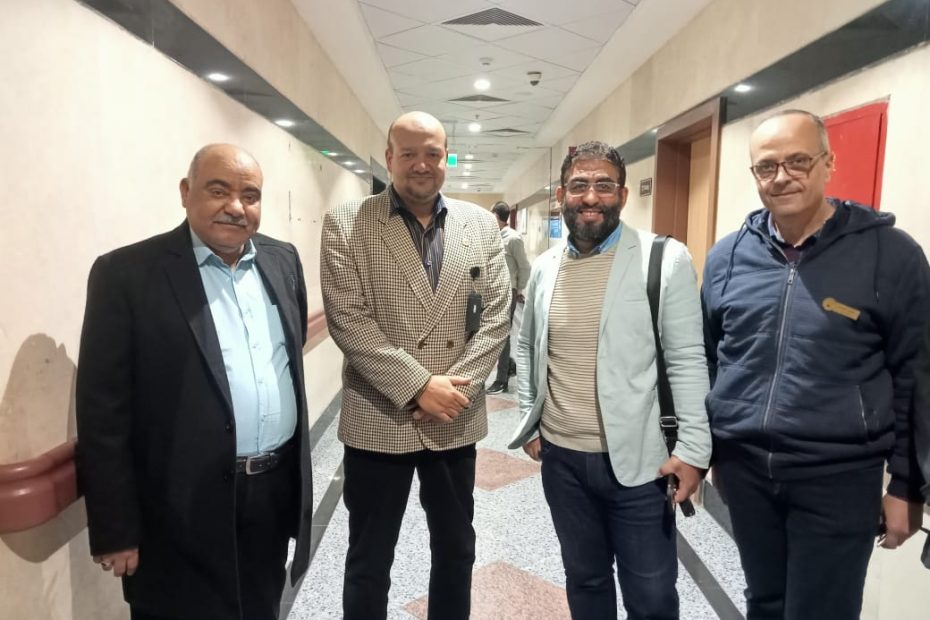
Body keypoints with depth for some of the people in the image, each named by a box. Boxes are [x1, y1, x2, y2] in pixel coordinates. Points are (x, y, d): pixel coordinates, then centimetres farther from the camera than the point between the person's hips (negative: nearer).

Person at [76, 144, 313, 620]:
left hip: (277, 493, 5)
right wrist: (116, 530, -9)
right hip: (184, 511, -5)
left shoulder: (282, 260, 5)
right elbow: (103, 413, -10)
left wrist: (297, 470, 14)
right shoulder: (127, 274, -11)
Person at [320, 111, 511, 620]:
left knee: (456, 551, 20)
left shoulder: (481, 224, 4)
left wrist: (454, 387, -12)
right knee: (369, 561, 15)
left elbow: (496, 315, -1)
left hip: (454, 420, 3)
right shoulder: (345, 224, -5)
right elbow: (348, 321, -13)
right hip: (377, 421, -2)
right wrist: (420, 386, -19)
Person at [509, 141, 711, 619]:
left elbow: (687, 360, -10)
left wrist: (692, 449, -12)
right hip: (560, 455, 4)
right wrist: (529, 422, 9)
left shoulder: (666, 260, -9)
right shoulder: (544, 267, 4)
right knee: (584, 576, 22)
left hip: (638, 460, -4)